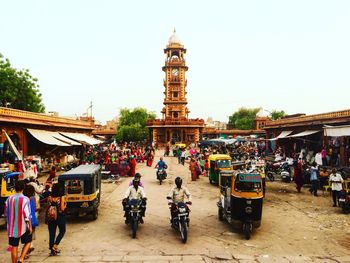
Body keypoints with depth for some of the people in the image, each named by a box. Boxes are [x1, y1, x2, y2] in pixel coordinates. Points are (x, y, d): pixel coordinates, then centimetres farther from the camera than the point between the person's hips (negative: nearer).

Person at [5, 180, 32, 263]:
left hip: (12, 227, 4)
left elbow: (6, 213, 10)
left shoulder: (9, 199, 1)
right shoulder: (25, 199, -14)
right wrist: (30, 226, -7)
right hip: (23, 226, -4)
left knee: (14, 246, 12)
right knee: (28, 242, 16)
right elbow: (27, 214, -14)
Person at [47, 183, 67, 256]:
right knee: (62, 231, 18)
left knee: (52, 233, 11)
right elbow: (62, 209, -16)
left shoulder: (49, 198, -3)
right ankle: (55, 246, 5)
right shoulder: (61, 198, -13)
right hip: (60, 216, -3)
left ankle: (52, 250, 16)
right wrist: (65, 204, 4)